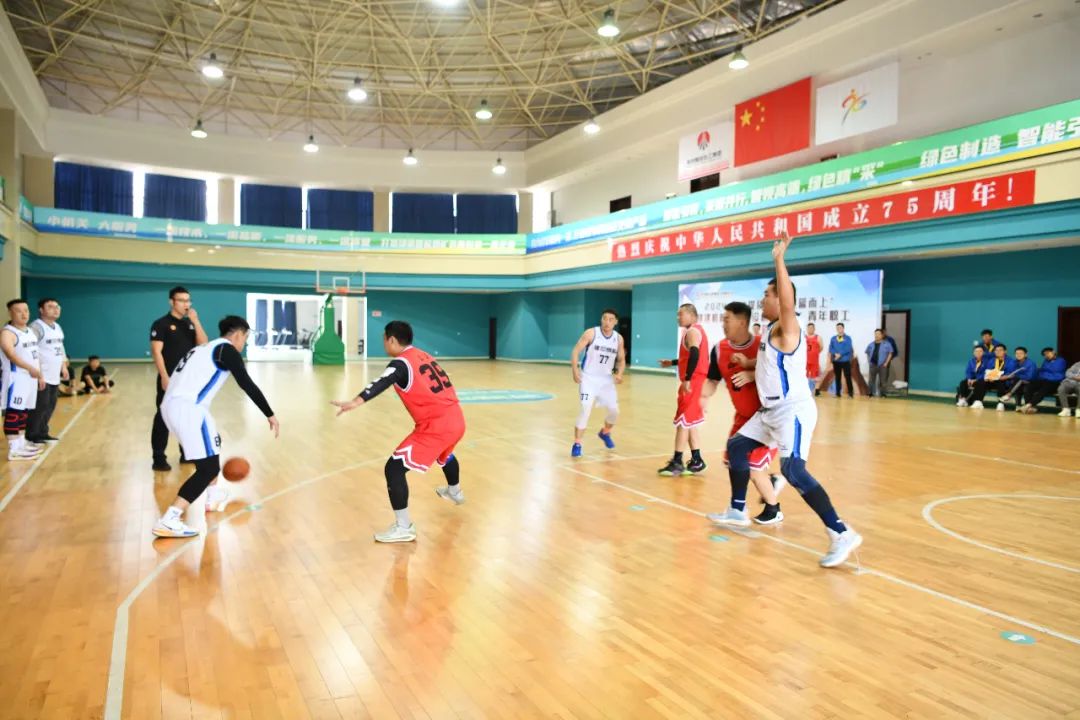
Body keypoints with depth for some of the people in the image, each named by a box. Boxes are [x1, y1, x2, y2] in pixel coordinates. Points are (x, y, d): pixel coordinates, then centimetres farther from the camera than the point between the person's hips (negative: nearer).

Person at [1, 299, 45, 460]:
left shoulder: (30, 331, 15)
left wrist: (40, 375, 20)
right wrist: (31, 369, -37)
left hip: (31, 378, 9)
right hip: (16, 378, -9)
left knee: (25, 411, 16)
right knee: (13, 412, -7)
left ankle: (22, 442, 26)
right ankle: (14, 449, -6)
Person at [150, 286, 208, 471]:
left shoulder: (190, 323, 11)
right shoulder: (161, 324, -6)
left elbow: (203, 344, -1)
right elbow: (156, 352, -12)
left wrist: (196, 321, -10)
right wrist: (164, 377, -19)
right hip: (170, 379, -6)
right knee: (164, 417, -3)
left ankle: (187, 453, 22)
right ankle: (159, 459, 2)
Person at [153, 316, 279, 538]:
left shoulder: (205, 348, 28)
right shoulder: (227, 349, 2)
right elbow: (247, 385, -5)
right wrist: (270, 415, 2)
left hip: (171, 405, 10)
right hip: (187, 408, -10)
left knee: (213, 444, 30)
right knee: (208, 467, -8)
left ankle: (214, 497, 43)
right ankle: (169, 520, -18)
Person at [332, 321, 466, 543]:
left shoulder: (401, 363, -10)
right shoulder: (423, 355, 15)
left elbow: (381, 384, -31)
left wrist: (356, 402, -46)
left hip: (435, 427, -9)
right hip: (456, 419, 9)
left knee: (394, 468, -7)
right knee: (444, 454, 40)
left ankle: (403, 527, -8)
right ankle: (455, 491, 65)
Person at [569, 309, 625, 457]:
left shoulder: (618, 338, -1)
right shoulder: (591, 333, -13)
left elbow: (621, 359, 8)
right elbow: (575, 352, -12)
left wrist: (619, 373, -12)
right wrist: (575, 370, -25)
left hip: (606, 379, 5)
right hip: (588, 378, -5)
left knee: (614, 411, 7)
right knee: (586, 409, -17)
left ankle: (605, 433, 38)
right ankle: (577, 444, -7)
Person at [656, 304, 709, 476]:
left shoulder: (692, 331, -12)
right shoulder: (697, 331, 20)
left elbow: (694, 355, -28)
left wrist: (687, 379, -31)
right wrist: (672, 362, 33)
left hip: (693, 382, -10)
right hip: (695, 381, 10)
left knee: (683, 421, -5)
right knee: (688, 422, 14)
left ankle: (677, 463, 0)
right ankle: (696, 461, 17)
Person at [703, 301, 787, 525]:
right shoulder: (719, 349, -5)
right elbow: (712, 381, 3)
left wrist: (753, 373, -34)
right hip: (743, 415, 7)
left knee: (753, 466, -8)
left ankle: (774, 510, 17)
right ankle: (772, 481, 36)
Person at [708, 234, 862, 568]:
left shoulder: (787, 328, -15)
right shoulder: (770, 331, 13)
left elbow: (788, 303, -36)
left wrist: (779, 259, -35)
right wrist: (751, 374, 14)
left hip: (794, 411, -10)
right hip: (772, 410, 10)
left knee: (793, 470, -21)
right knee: (736, 447, 17)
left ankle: (842, 535, -18)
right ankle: (738, 511, 31)